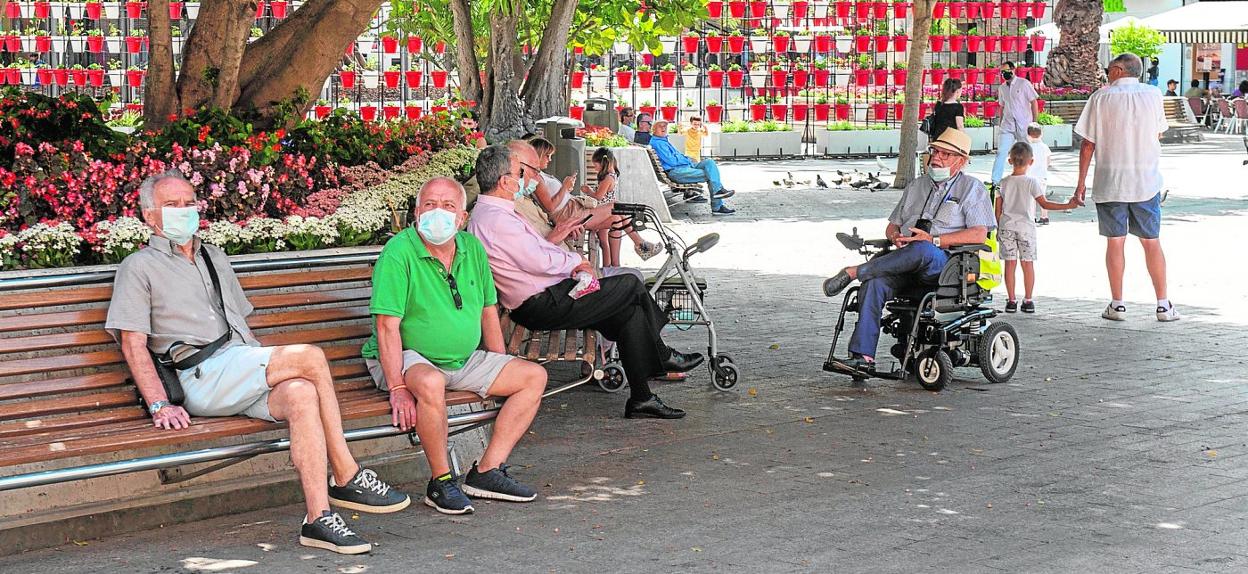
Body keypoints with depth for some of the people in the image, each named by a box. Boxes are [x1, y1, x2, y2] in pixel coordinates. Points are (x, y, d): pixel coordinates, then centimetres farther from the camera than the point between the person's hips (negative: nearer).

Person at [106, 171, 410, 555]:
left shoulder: (215, 259, 30)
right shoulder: (140, 267, 10)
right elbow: (133, 342, -1)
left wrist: (268, 369, 15)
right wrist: (160, 405, -13)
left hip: (245, 376, 6)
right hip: (202, 378, -6)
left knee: (302, 393, -31)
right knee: (312, 358, -26)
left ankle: (319, 517, -35)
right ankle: (347, 477, -22)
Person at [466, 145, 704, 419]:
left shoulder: (485, 213, 15)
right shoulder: (496, 219, -21)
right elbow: (538, 262, -24)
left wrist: (571, 262, 6)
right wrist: (575, 261, -5)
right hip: (543, 306, -11)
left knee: (630, 311, 5)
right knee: (631, 285, -5)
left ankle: (641, 398, 7)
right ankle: (663, 355, 15)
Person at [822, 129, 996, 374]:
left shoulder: (972, 188, 8)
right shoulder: (917, 186, 26)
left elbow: (979, 234, -6)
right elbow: (892, 225, 28)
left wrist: (934, 240, -14)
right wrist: (896, 236, 2)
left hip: (945, 264, -5)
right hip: (909, 265, 5)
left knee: (922, 251, -41)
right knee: (874, 283, -28)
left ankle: (853, 272, -29)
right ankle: (863, 358, -35)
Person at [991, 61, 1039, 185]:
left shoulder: (1024, 84, -4)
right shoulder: (1001, 88, 10)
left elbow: (1034, 102, -4)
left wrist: (1035, 123, -7)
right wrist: (1001, 124, 13)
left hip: (1024, 126, -3)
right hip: (1007, 126, 3)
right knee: (1001, 153, -9)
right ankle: (995, 181, -13)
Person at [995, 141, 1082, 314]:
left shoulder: (1003, 182, 1)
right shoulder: (1032, 182, -7)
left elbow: (998, 209, 4)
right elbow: (1045, 204, -10)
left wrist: (999, 228, 15)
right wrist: (1068, 205, -8)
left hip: (1007, 227, 2)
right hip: (1026, 227, -1)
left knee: (1010, 263, 4)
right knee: (1028, 264, 5)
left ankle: (1011, 300, 4)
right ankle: (1028, 300, 8)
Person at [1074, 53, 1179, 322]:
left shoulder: (1101, 98, -6)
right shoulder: (1153, 96, 1)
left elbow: (1088, 144, -5)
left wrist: (1081, 181, 2)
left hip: (1110, 182, -2)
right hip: (1146, 181, 2)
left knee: (1115, 242, 5)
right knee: (1152, 241, 8)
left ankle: (1117, 305, 7)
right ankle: (1163, 305, 9)